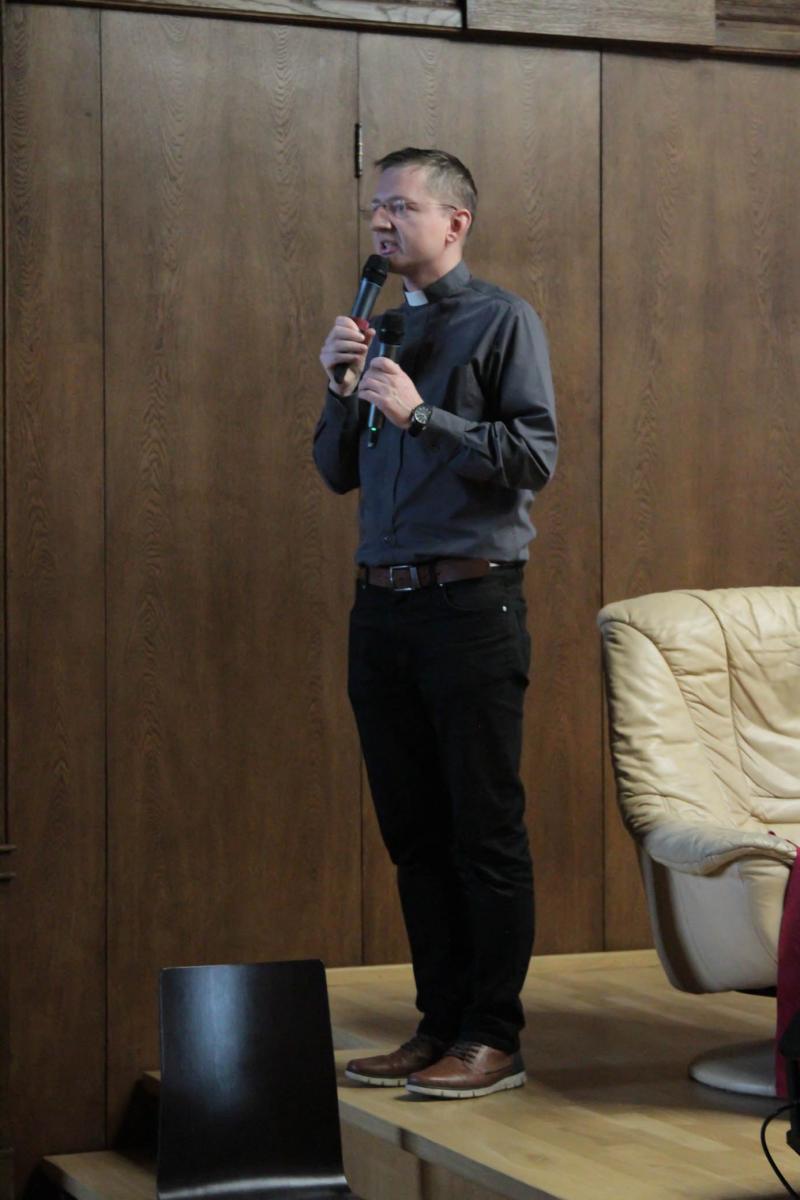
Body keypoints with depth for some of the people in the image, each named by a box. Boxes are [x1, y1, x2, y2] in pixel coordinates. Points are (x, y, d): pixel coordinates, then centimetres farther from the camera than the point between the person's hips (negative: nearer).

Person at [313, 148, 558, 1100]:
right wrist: (342, 390, 1)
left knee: (485, 831, -4)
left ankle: (492, 1038, 2)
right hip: (384, 602, 7)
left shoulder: (501, 322, -1)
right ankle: (440, 1023, 17)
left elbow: (533, 457, -10)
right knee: (413, 831, 9)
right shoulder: (378, 330, 17)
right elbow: (338, 472, 17)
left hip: (471, 602, -6)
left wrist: (421, 414, -16)